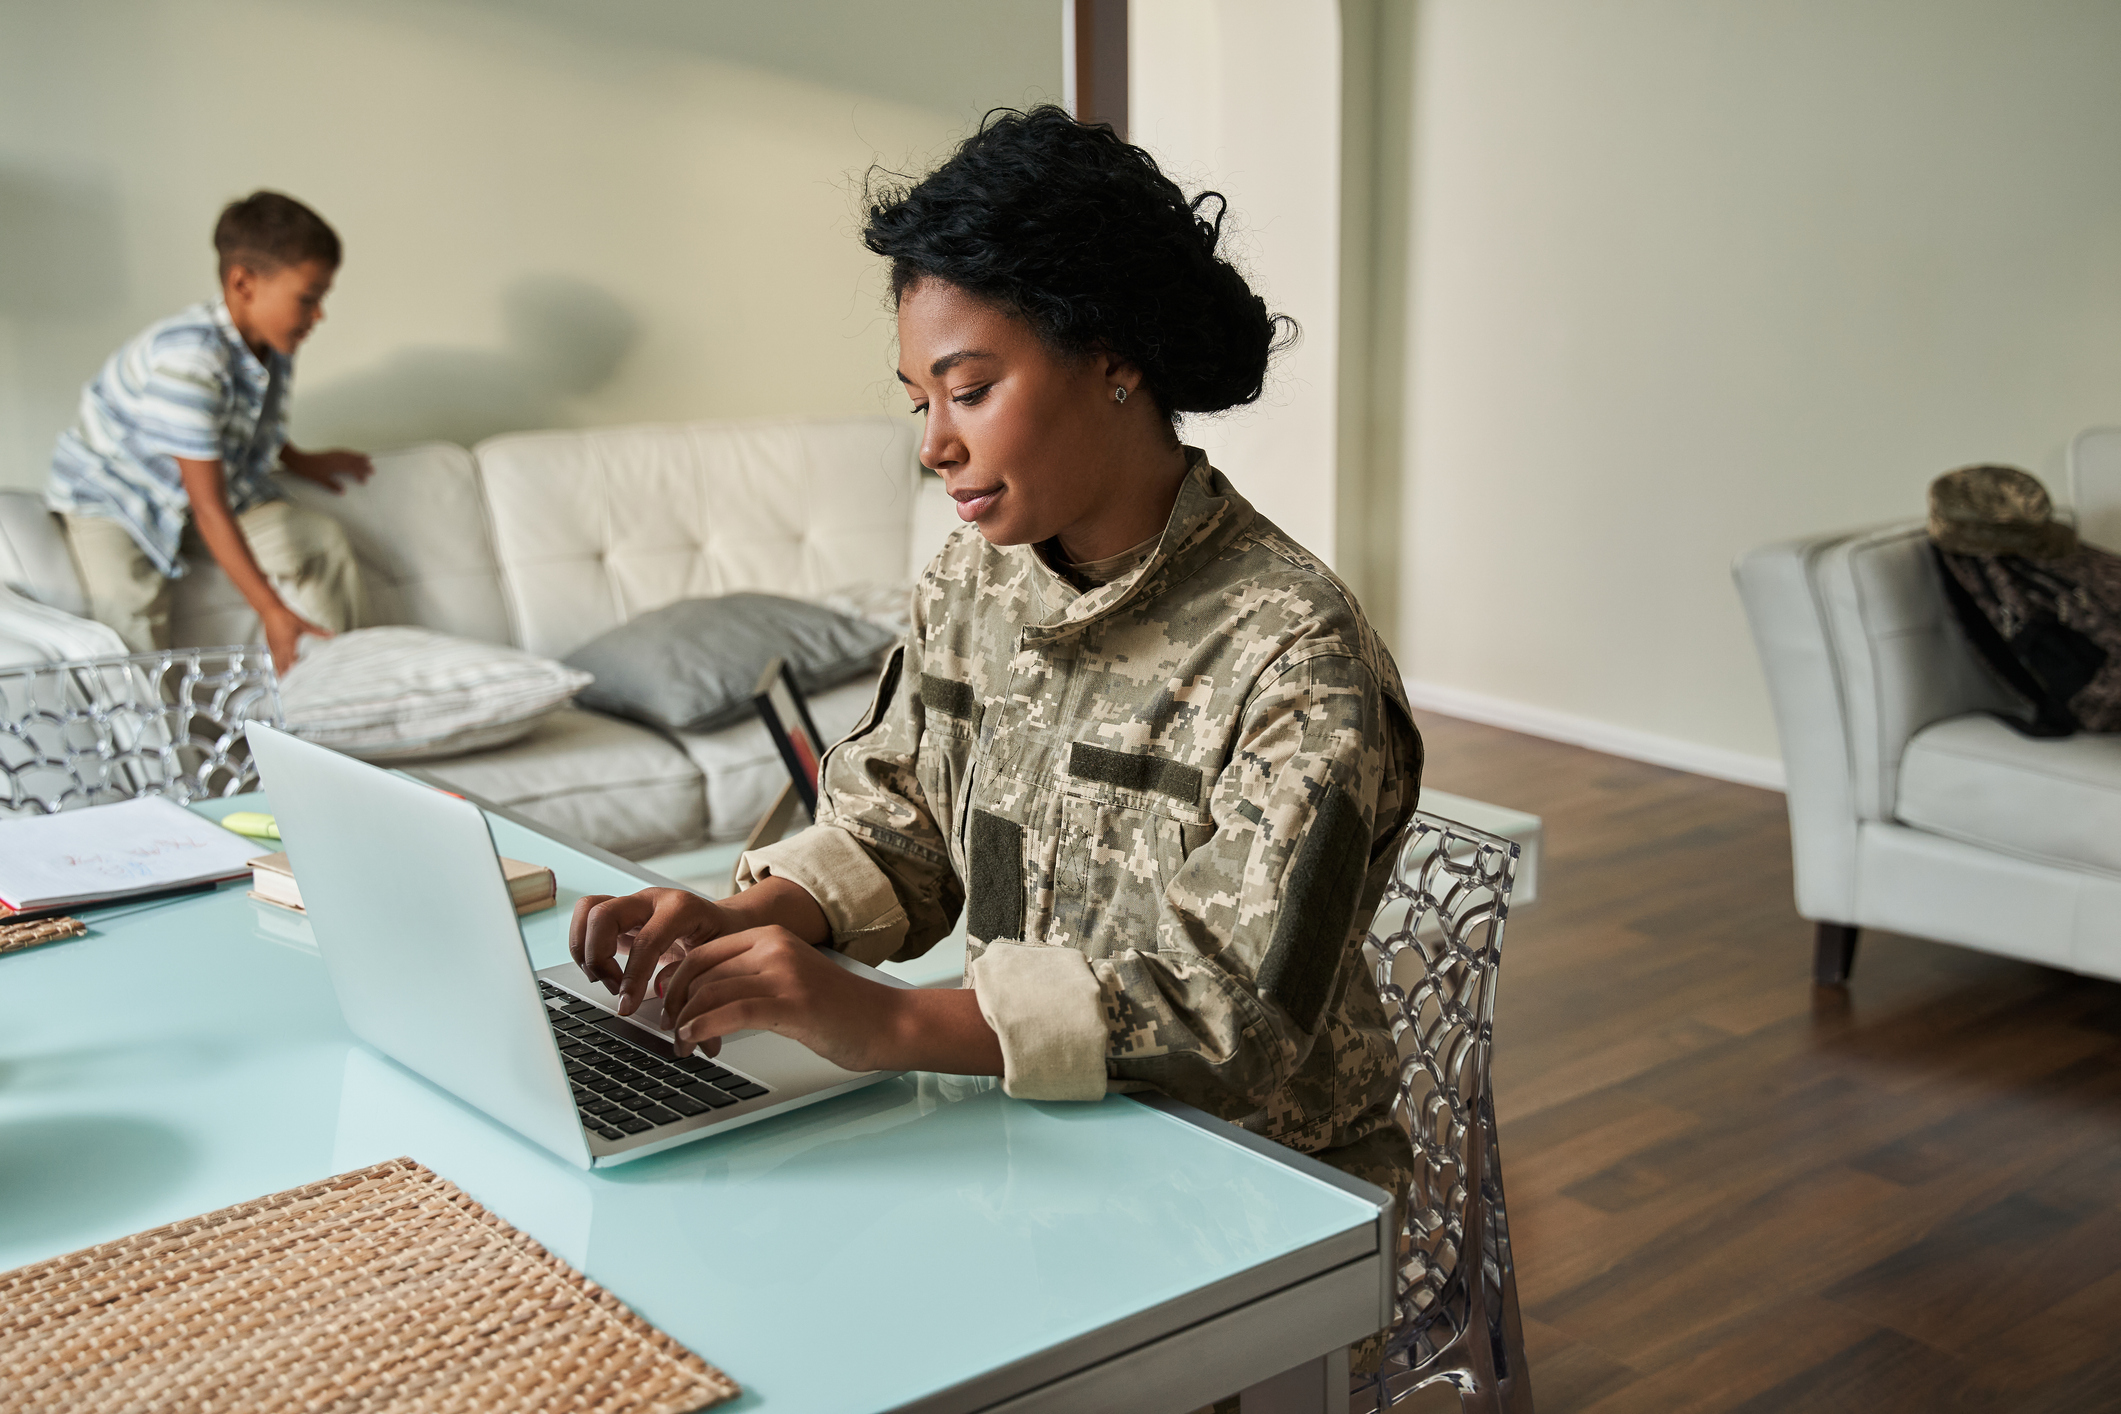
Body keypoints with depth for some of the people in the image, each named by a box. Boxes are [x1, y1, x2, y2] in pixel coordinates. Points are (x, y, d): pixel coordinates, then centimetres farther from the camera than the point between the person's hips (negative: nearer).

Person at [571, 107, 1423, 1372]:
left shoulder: (1294, 653, -20)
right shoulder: (976, 584, 3)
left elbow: (1238, 1004, -27)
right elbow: (890, 828, 10)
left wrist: (892, 1026, -36)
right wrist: (744, 922, -12)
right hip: (1030, 1135, 6)